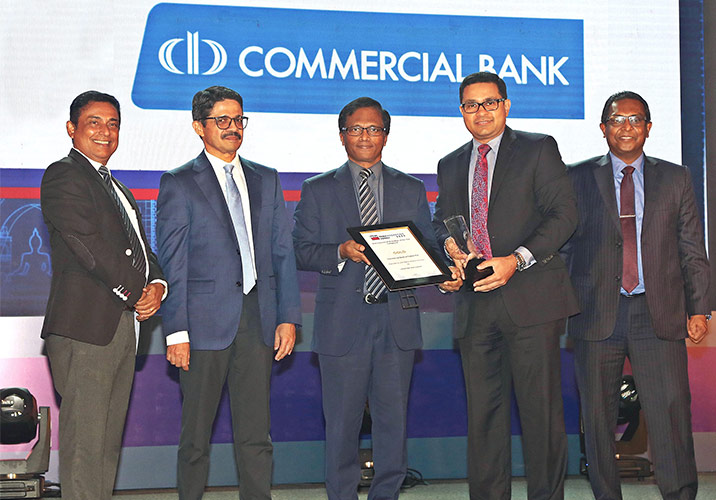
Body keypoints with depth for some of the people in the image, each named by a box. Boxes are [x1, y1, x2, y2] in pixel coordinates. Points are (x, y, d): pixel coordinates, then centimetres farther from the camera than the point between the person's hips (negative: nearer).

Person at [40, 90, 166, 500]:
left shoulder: (117, 188, 25)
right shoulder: (63, 176, -3)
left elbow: (141, 249, 22)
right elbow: (89, 247, -14)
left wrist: (157, 285, 0)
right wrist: (136, 294, -9)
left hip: (124, 326, 9)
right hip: (85, 327, -9)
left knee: (109, 442, 9)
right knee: (85, 442, -8)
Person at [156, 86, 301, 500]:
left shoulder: (266, 180, 15)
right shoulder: (179, 184, 2)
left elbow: (283, 252, 14)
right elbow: (172, 264, -2)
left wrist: (288, 317, 5)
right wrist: (176, 331, -9)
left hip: (258, 320, 4)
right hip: (206, 322, -3)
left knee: (256, 433, 5)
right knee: (196, 435, 3)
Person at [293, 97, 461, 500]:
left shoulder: (411, 190, 14)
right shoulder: (318, 190, 9)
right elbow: (302, 252, 3)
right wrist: (341, 252, -15)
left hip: (397, 319, 2)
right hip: (343, 323, -2)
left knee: (394, 418, 5)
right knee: (342, 421, 2)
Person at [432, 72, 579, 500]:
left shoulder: (538, 149, 4)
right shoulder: (451, 165, 20)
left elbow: (563, 213, -4)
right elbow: (441, 220, 25)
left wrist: (516, 260, -16)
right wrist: (449, 242, 0)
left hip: (531, 298, -4)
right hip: (475, 304, 4)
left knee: (541, 407, -5)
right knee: (483, 409, 4)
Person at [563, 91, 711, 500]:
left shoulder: (676, 179, 13)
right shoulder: (578, 178, 9)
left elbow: (693, 250, 11)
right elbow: (559, 242, 9)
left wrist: (698, 308, 4)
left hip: (660, 314, 0)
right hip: (597, 314, 0)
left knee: (671, 412, -7)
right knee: (598, 416, 4)